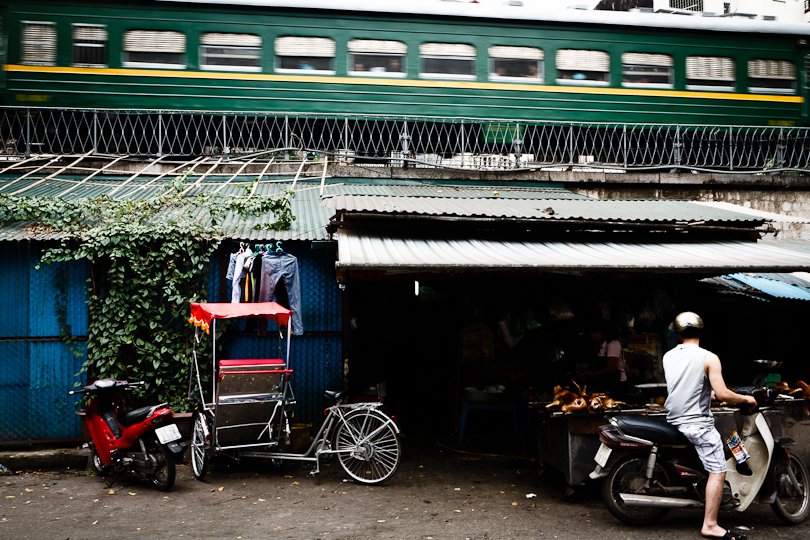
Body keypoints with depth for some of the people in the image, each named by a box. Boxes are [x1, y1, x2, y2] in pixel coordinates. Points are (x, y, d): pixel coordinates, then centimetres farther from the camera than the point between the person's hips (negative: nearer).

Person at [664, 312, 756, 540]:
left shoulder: (667, 357, 6)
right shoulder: (709, 358, -12)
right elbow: (722, 394, -18)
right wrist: (745, 398, 0)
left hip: (674, 420, 7)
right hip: (698, 423, -7)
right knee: (718, 471, -3)